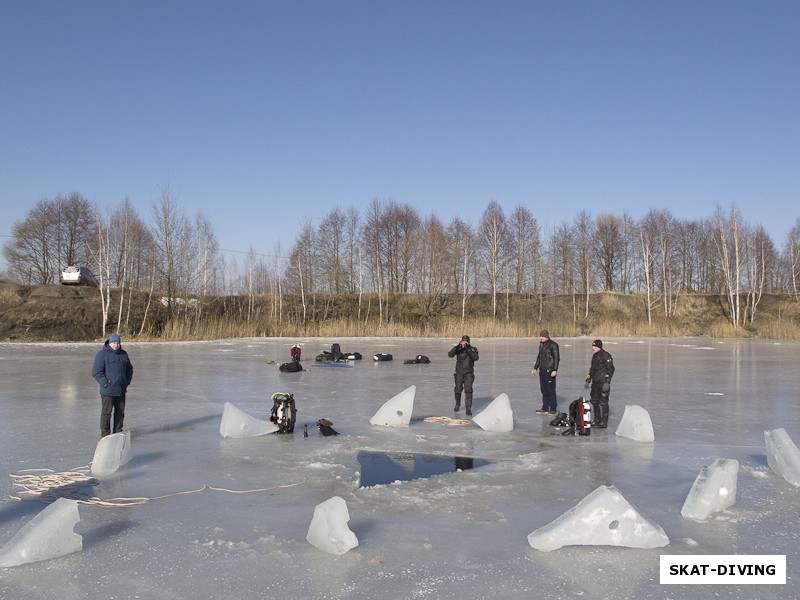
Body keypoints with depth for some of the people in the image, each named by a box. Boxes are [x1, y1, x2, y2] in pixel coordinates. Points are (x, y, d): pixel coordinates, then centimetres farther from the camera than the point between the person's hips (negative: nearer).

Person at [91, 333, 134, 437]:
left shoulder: (124, 354, 10)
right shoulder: (102, 354, -8)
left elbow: (129, 369, 23)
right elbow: (96, 372, -12)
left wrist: (127, 381, 11)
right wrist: (105, 383, -15)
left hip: (121, 390, 6)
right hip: (108, 391, -6)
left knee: (120, 412, 11)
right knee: (106, 412, -2)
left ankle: (118, 432, 22)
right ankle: (105, 434, 5)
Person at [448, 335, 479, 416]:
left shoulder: (473, 349, -7)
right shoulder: (458, 349, -5)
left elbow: (475, 358, -25)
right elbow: (450, 354, -21)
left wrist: (468, 349, -32)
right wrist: (457, 347, -34)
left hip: (469, 373, -2)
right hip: (459, 373, 2)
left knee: (468, 390, -15)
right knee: (458, 390, 11)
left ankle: (468, 409, -16)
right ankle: (457, 405, 37)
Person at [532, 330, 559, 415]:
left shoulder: (553, 345, -11)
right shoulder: (541, 344, 13)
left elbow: (556, 358, -13)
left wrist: (555, 370, -20)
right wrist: (535, 368, 19)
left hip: (550, 370, -8)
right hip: (542, 369, 8)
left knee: (551, 390, -4)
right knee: (544, 389, 11)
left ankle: (553, 409, 2)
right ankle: (545, 408, 17)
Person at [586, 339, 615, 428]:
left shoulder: (605, 356, -12)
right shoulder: (595, 356, 15)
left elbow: (611, 369, -15)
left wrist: (607, 381, -19)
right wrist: (589, 378, 21)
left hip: (603, 383, -9)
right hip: (595, 383, 9)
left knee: (603, 403, -5)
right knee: (594, 401, 15)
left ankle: (604, 422, 2)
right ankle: (597, 420, 27)